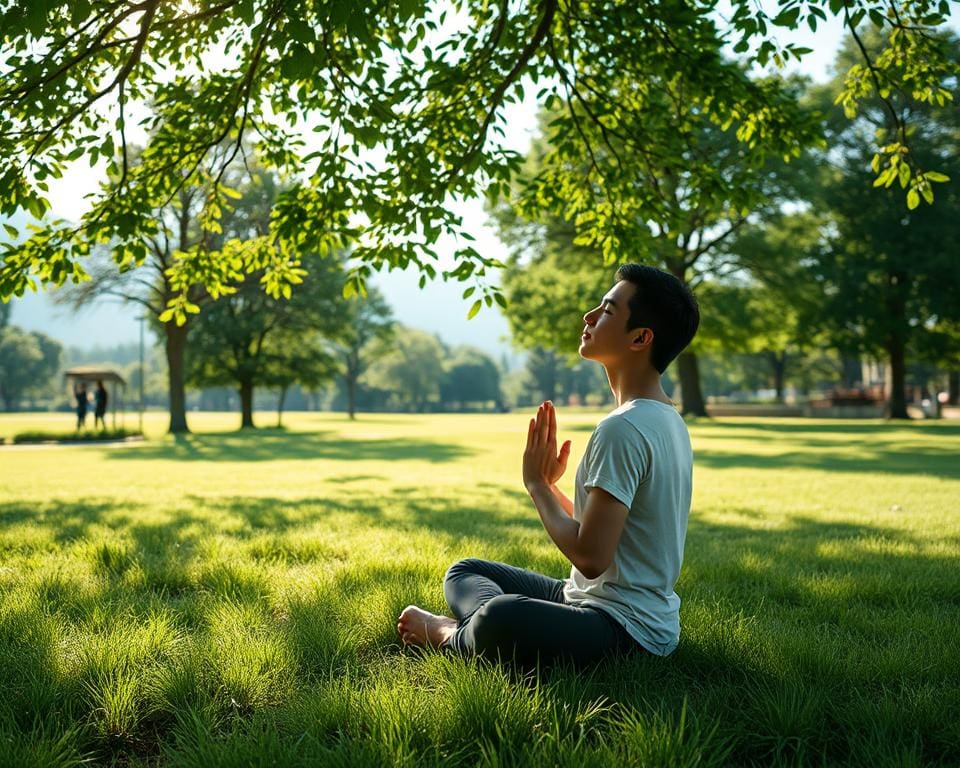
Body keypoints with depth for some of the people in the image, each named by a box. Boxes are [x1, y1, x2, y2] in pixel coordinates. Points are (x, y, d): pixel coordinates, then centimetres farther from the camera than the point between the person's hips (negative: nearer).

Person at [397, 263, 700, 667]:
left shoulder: (623, 429, -22)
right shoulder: (666, 419, 11)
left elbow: (590, 555, -25)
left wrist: (537, 485, -11)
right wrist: (549, 484, 3)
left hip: (627, 628, -10)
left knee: (500, 618, -37)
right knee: (465, 571, 19)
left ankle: (457, 637, -6)